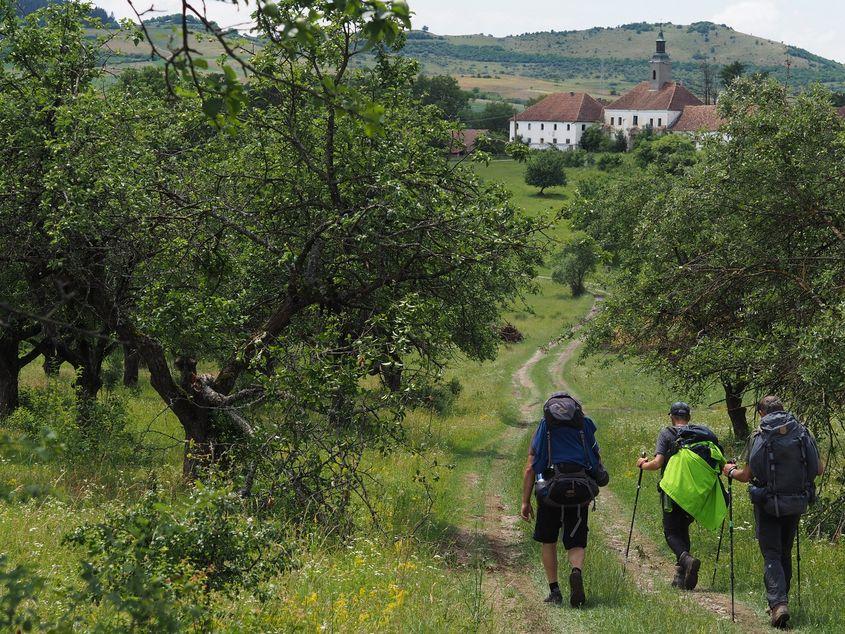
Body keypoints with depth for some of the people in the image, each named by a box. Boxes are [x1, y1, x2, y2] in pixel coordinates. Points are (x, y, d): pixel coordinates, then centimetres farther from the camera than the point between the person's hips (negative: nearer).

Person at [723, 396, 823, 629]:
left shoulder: (759, 437, -8)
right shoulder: (803, 433, 1)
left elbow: (747, 476, -3)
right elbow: (820, 469, 6)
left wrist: (730, 471, 18)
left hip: (768, 504, -3)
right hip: (796, 504, 3)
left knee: (772, 555, -2)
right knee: (785, 554, 18)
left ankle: (778, 603, -20)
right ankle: (781, 601, 26)